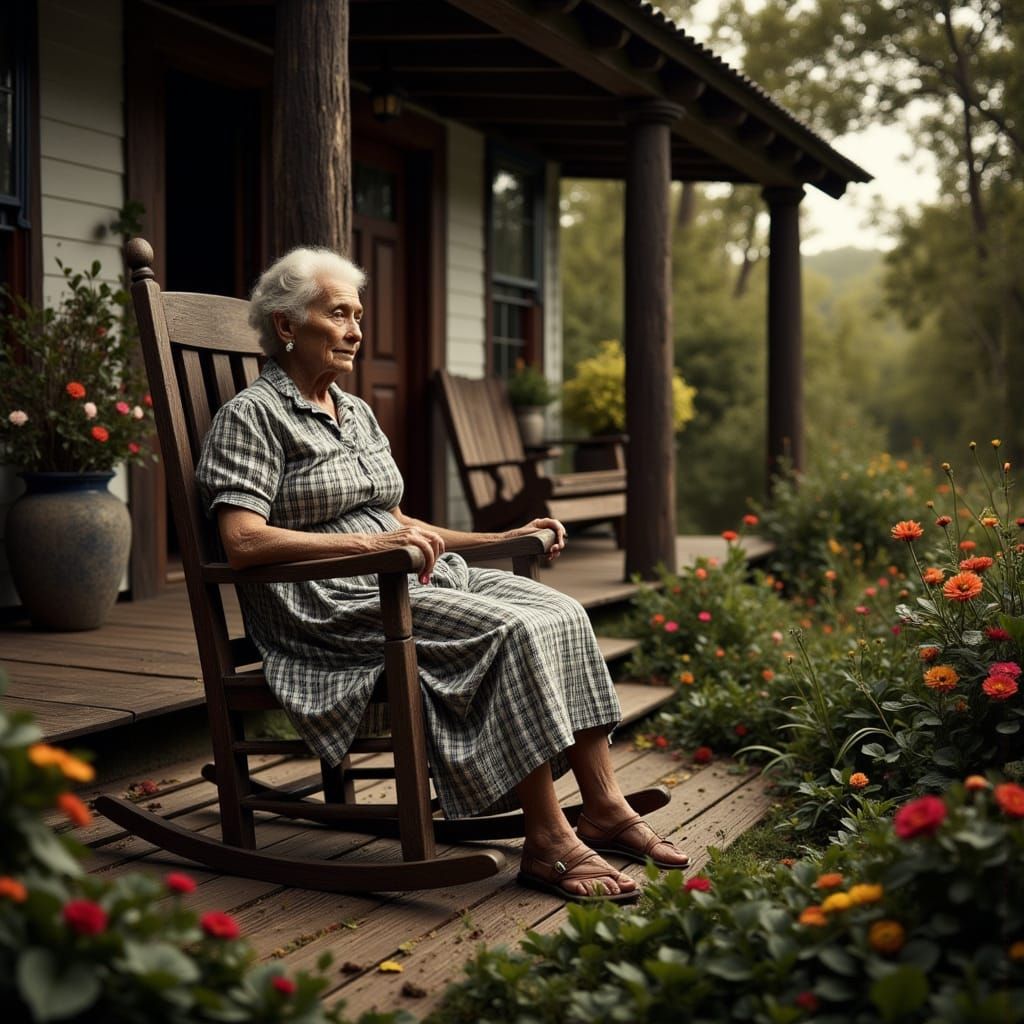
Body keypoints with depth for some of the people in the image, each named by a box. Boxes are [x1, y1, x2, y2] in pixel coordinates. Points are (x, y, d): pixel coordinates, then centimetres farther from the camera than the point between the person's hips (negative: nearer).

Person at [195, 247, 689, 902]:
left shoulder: (357, 413, 21)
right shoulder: (252, 417, -5)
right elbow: (242, 542, -18)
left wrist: (500, 538, 15)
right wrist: (370, 541, -26)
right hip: (334, 603, -8)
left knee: (562, 614, -12)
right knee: (512, 631, -27)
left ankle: (605, 806, -11)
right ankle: (548, 842, -23)